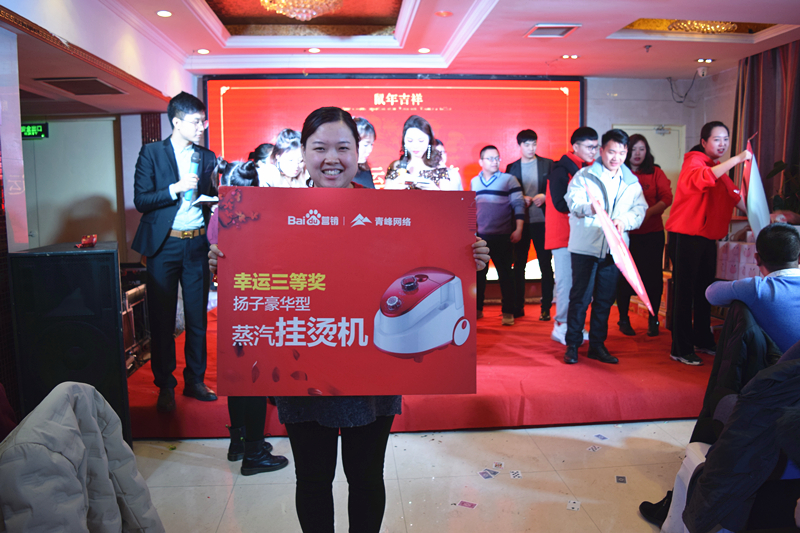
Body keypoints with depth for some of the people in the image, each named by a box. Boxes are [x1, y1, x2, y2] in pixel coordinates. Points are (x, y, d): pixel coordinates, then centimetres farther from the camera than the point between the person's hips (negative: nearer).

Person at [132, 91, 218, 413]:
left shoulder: (207, 158, 11)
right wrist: (176, 189, -16)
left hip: (197, 245, 3)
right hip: (164, 245, -3)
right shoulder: (151, 153, 1)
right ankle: (165, 386, 15)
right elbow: (140, 200, -5)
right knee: (162, 320, 3)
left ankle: (195, 380, 20)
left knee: (198, 317, 7)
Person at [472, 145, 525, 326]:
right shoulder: (474, 182, 11)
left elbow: (518, 205, -5)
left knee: (505, 274, 0)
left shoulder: (509, 180, -2)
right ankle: (477, 309, 21)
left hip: (503, 236, -4)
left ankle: (508, 312, 7)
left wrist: (518, 229, -12)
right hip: (480, 236, 4)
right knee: (478, 273, 8)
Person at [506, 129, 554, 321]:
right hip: (520, 222, 1)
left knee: (545, 265, 0)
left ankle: (546, 308, 7)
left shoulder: (548, 164, 6)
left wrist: (544, 197, -13)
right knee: (518, 265, 5)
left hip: (542, 220, -1)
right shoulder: (511, 167, 10)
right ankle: (517, 307, 13)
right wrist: (520, 199, -9)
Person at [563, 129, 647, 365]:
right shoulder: (584, 176, 2)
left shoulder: (631, 182, 12)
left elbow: (640, 210, 2)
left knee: (605, 299, 9)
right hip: (585, 246, -4)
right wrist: (590, 208, -33)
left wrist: (624, 221, -19)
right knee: (580, 296, -1)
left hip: (613, 248, 4)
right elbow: (574, 202, -12)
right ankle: (572, 345, 9)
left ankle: (597, 345, 21)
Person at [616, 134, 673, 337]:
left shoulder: (656, 173, 7)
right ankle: (624, 319, 19)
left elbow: (667, 198, -3)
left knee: (653, 277, 3)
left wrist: (648, 212, -19)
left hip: (652, 233, 1)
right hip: (625, 233, -1)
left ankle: (653, 321, 17)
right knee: (624, 277, 3)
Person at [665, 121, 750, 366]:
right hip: (685, 237, -9)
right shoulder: (694, 160, -8)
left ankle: (702, 340, 29)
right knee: (684, 292, -5)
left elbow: (733, 195, 26)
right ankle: (680, 349, 1)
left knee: (704, 291, 15)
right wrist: (737, 159, -32)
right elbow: (703, 178, -31)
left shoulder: (719, 169, 20)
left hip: (708, 238, 9)